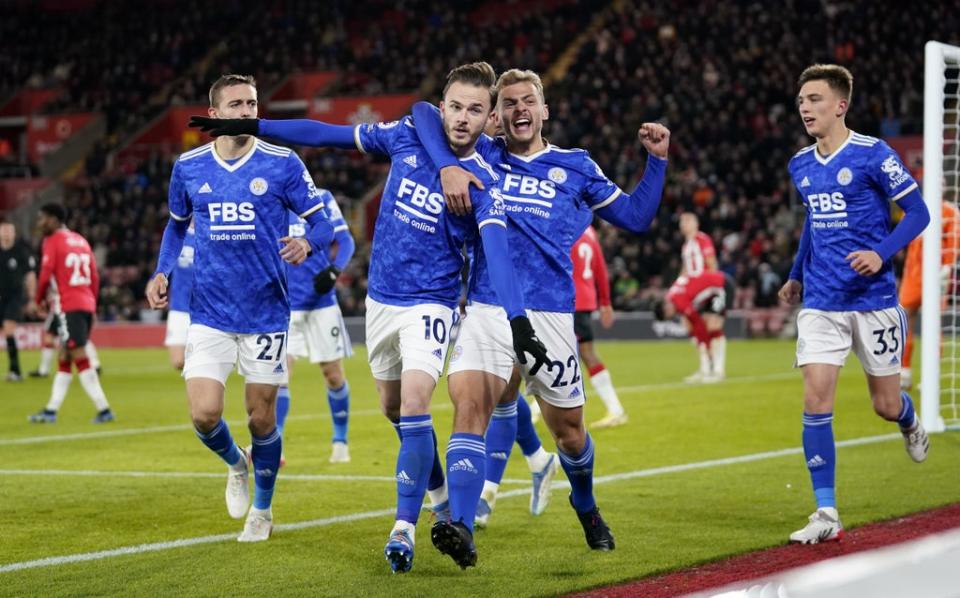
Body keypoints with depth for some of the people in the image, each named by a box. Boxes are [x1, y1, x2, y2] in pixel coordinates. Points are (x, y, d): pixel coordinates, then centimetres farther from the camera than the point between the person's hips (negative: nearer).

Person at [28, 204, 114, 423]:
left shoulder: (52, 241, -5)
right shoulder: (80, 240, 17)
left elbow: (45, 275, -11)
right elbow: (95, 277, 16)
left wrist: (39, 300, 4)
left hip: (68, 307, -8)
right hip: (86, 304, 8)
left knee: (80, 359, -8)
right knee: (65, 358, 13)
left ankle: (103, 409, -13)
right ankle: (51, 410, 18)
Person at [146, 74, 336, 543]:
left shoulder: (283, 164, -5)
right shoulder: (188, 167, 3)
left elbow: (323, 222, -2)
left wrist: (307, 244, -24)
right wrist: (162, 272, 6)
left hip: (267, 312, -1)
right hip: (209, 314, 1)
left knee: (261, 418, 5)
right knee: (204, 413, -11)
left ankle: (262, 509, 29)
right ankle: (236, 465, 24)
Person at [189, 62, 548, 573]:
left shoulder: (482, 180, -16)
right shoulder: (407, 135, -4)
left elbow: (496, 252, -28)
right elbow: (329, 134, 3)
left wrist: (519, 322, -41)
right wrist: (249, 127, 4)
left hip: (430, 304, -5)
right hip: (381, 297, 5)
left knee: (414, 405, -19)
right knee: (393, 408, 14)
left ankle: (404, 528, -9)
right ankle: (440, 497, 35)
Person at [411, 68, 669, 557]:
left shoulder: (575, 166, 11)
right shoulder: (482, 155, 10)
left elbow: (636, 217, 14)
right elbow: (425, 111, 4)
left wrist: (657, 159, 5)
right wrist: (447, 166, -13)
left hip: (551, 314, 1)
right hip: (488, 310, 0)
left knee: (568, 430, 11)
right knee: (470, 405, -23)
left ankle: (586, 509, 40)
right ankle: (460, 524, -29)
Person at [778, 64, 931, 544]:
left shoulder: (873, 155, -11)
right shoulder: (800, 166, 7)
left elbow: (918, 212, -9)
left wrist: (881, 254, -22)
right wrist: (797, 274, 24)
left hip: (874, 299, -4)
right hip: (820, 302, 4)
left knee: (885, 404, 6)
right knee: (815, 401, -9)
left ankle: (910, 425, 46)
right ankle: (826, 515, -6)